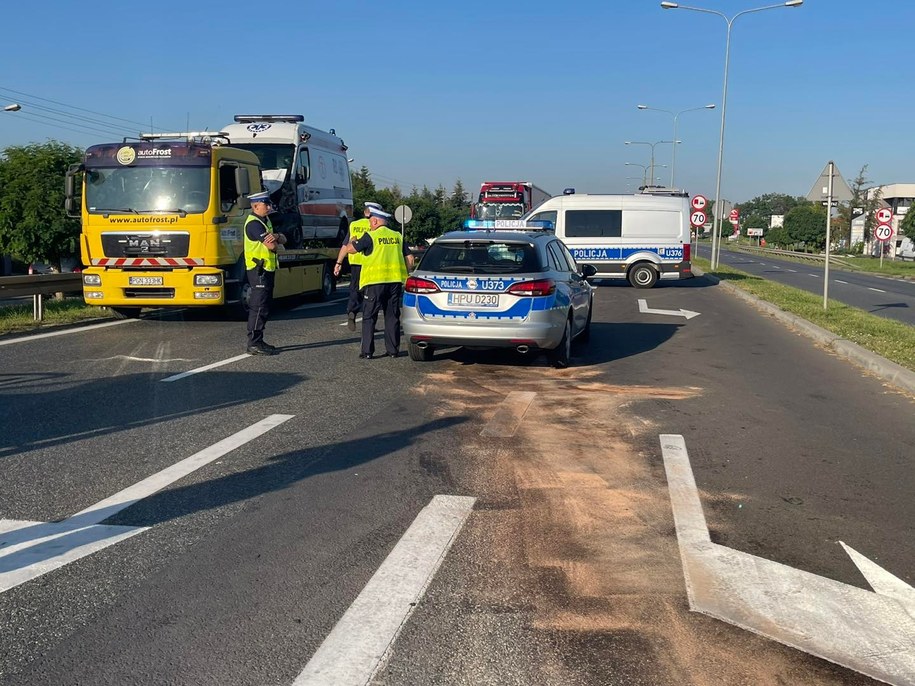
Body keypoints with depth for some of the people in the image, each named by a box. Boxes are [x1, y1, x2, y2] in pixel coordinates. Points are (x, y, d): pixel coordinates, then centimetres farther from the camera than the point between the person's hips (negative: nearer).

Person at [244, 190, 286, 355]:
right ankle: (253, 344, -10)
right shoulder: (254, 223, -15)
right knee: (259, 307, -11)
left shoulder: (266, 221, 17)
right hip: (259, 270, -10)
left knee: (264, 306, 13)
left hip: (267, 269, 10)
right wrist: (274, 239, 1)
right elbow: (272, 245, -23)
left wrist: (277, 237, -13)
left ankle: (258, 341, 19)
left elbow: (283, 240, 10)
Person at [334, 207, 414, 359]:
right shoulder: (398, 237, 11)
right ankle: (393, 350, 12)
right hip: (395, 281, 5)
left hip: (375, 281, -5)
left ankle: (367, 351, 0)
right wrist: (404, 275, 21)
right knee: (392, 316, 11)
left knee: (369, 317, 2)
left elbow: (350, 249, -1)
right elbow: (409, 259, 12)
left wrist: (352, 241, 20)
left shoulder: (370, 236, -5)